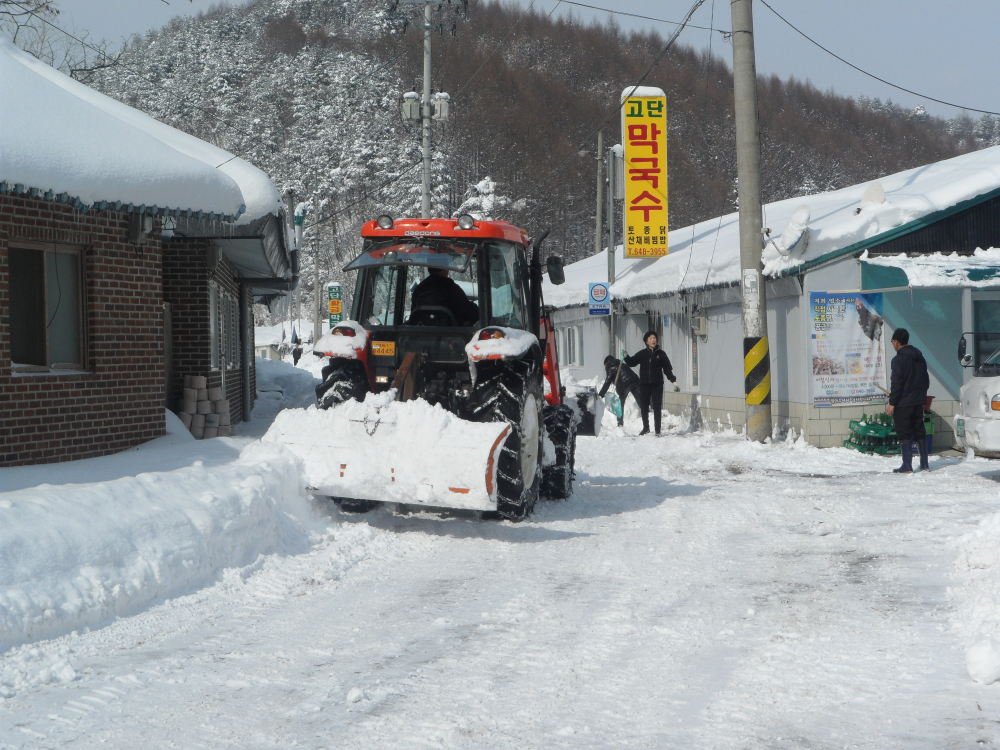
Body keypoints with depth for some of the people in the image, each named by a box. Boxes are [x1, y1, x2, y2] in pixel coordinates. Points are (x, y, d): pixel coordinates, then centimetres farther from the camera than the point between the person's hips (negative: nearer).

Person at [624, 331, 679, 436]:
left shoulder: (661, 354, 4)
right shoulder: (642, 354, 6)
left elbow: (668, 369, 6)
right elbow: (632, 362, 11)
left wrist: (674, 381, 2)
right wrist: (626, 357, -8)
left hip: (657, 385, -2)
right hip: (644, 385, 2)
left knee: (657, 408, -2)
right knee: (644, 407, 6)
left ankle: (657, 430, 2)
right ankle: (646, 428, 21)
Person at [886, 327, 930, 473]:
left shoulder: (899, 359, -15)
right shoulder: (920, 358, 12)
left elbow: (897, 383, -18)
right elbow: (926, 381, 18)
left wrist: (892, 403, -14)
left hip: (903, 404, -8)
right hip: (918, 403, 8)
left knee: (904, 435, -4)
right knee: (920, 433, 13)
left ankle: (907, 466, -7)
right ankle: (924, 464, 15)